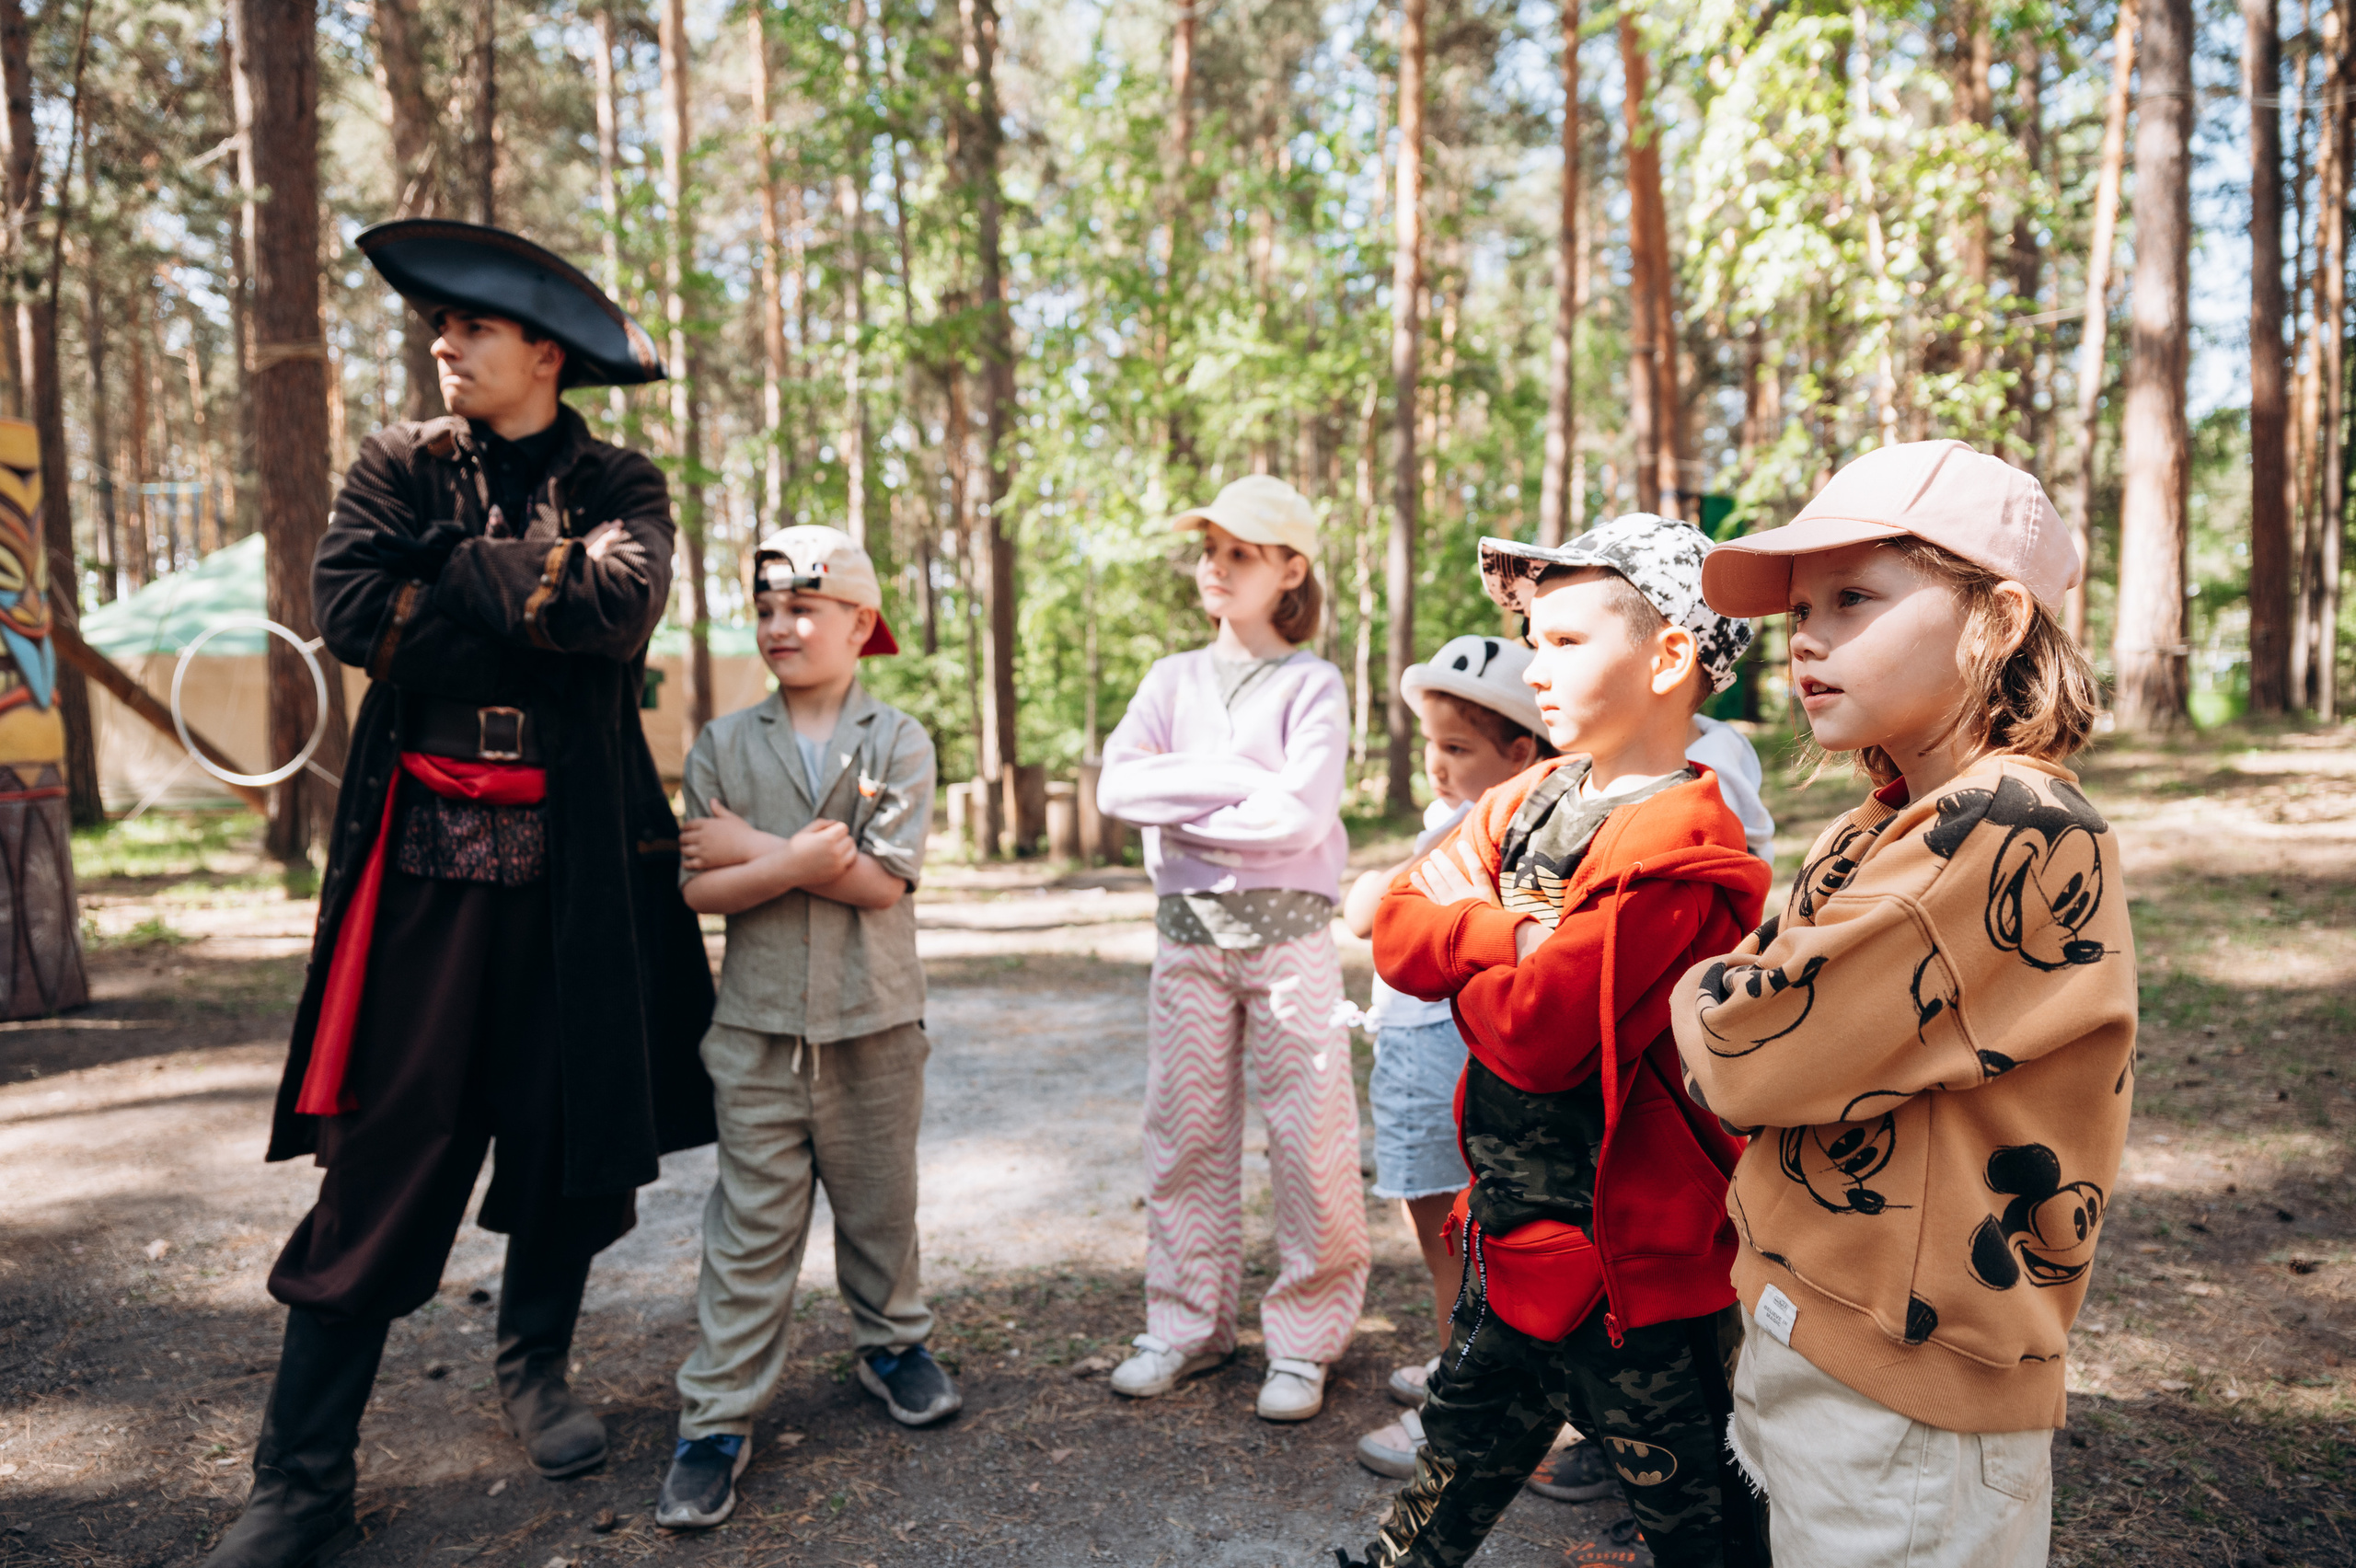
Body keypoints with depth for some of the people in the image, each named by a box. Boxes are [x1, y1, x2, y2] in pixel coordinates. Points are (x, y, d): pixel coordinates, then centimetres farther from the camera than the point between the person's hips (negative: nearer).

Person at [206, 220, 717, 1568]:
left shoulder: (619, 486, 5)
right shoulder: (401, 466, 9)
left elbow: (621, 603, -15)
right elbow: (348, 607, -7)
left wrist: (456, 573, -7)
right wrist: (537, 605, -9)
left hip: (578, 856, 0)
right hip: (428, 850, 0)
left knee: (570, 1124, 10)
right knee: (388, 1147, -1)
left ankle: (538, 1366, 33)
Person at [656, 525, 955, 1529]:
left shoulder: (898, 741, -3)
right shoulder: (723, 744, 3)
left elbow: (886, 880, -15)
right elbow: (699, 888, -4)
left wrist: (750, 848, -12)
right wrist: (798, 859, -19)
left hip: (874, 1022, 0)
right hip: (758, 1026, 1)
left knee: (879, 1203, 16)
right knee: (751, 1227, 5)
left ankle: (892, 1343, 39)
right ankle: (718, 1416, 16)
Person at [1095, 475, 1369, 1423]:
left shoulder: (1311, 685, 0)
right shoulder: (1173, 679, 12)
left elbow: (1302, 814, -15)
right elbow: (1118, 785, -4)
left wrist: (1181, 810, -8)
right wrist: (1237, 777, -11)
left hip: (1288, 933, -3)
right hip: (1188, 930, 4)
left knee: (1310, 1143, 0)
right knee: (1185, 1134, 9)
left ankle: (1303, 1343, 15)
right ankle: (1186, 1326, 23)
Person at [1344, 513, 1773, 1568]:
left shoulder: (1675, 848, -23)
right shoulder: (1535, 799, 4)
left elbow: (1534, 1033, -29)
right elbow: (1396, 925, -4)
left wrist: (1463, 950, -10)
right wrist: (1513, 935, -20)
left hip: (1622, 1256, -8)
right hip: (1513, 1223, 8)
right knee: (1465, 1442, 28)